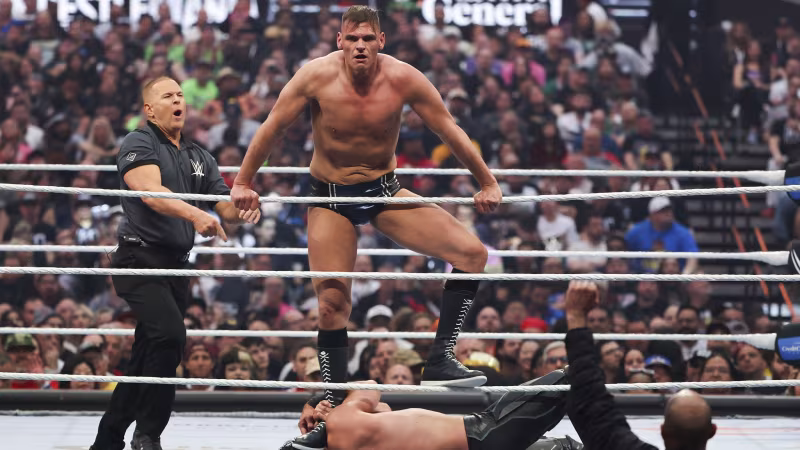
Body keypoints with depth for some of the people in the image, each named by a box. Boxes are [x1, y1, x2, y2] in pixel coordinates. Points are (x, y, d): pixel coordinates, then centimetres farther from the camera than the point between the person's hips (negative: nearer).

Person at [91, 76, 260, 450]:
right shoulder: (139, 143, -4)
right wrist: (194, 214, -37)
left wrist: (242, 210, -9)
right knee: (170, 335, -25)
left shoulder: (199, 157, 18)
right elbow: (151, 191, -21)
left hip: (176, 265, 7)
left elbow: (224, 205, 16)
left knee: (146, 359, 9)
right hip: (141, 257, -7)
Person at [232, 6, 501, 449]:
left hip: (385, 190, 2)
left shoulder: (403, 79, -17)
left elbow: (450, 130, -4)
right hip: (331, 196, -2)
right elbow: (272, 128, -6)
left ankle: (440, 360, -7)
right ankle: (334, 408, 5)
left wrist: (487, 183, 3)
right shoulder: (316, 75, -20)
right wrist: (243, 183, 1)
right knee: (332, 304, -8)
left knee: (472, 253, -13)